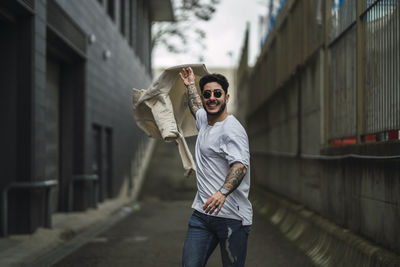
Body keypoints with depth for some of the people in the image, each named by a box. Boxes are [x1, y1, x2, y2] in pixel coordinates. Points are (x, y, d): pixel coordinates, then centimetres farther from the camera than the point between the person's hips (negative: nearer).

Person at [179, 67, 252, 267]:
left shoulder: (232, 129, -11)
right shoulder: (204, 119, 15)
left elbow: (240, 166, -27)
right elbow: (197, 108, 42)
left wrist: (222, 192, -43)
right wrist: (190, 85, 52)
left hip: (232, 217, -7)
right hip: (202, 213, 7)